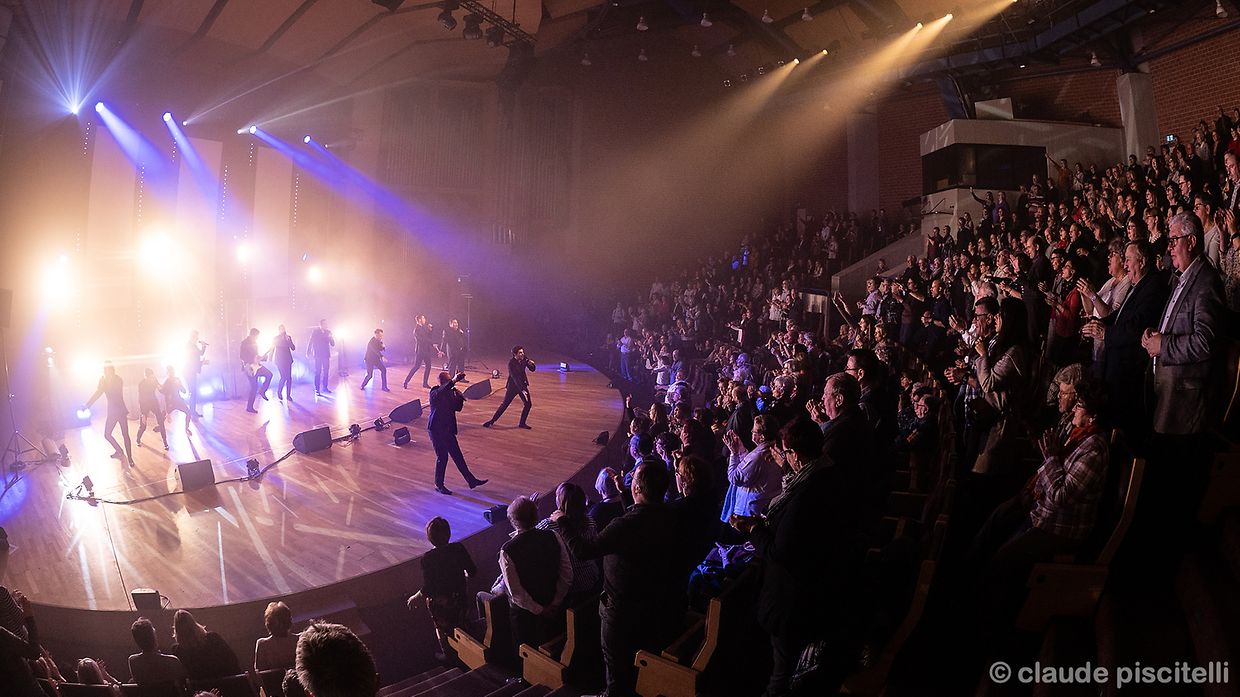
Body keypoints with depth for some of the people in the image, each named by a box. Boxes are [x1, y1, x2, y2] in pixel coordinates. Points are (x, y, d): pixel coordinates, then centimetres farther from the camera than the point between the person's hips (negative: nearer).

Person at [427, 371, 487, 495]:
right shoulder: (435, 393, -14)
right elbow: (440, 392, -39)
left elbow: (457, 408, 13)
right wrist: (454, 381, -49)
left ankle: (471, 480, 16)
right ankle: (439, 485, 13)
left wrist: (459, 397, -6)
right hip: (437, 430, -7)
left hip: (448, 430, 7)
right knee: (442, 457, -2)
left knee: (457, 456, 12)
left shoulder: (450, 392, 8)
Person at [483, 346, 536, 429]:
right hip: (513, 386, -5)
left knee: (528, 404, 0)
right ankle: (492, 421, 12)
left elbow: (532, 369, 4)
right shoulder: (511, 363, -22)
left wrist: (531, 364, -21)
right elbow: (515, 377, -27)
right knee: (505, 404, -1)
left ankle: (522, 423, 14)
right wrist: (522, 390, -32)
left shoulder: (524, 360, -5)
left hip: (523, 385, 5)